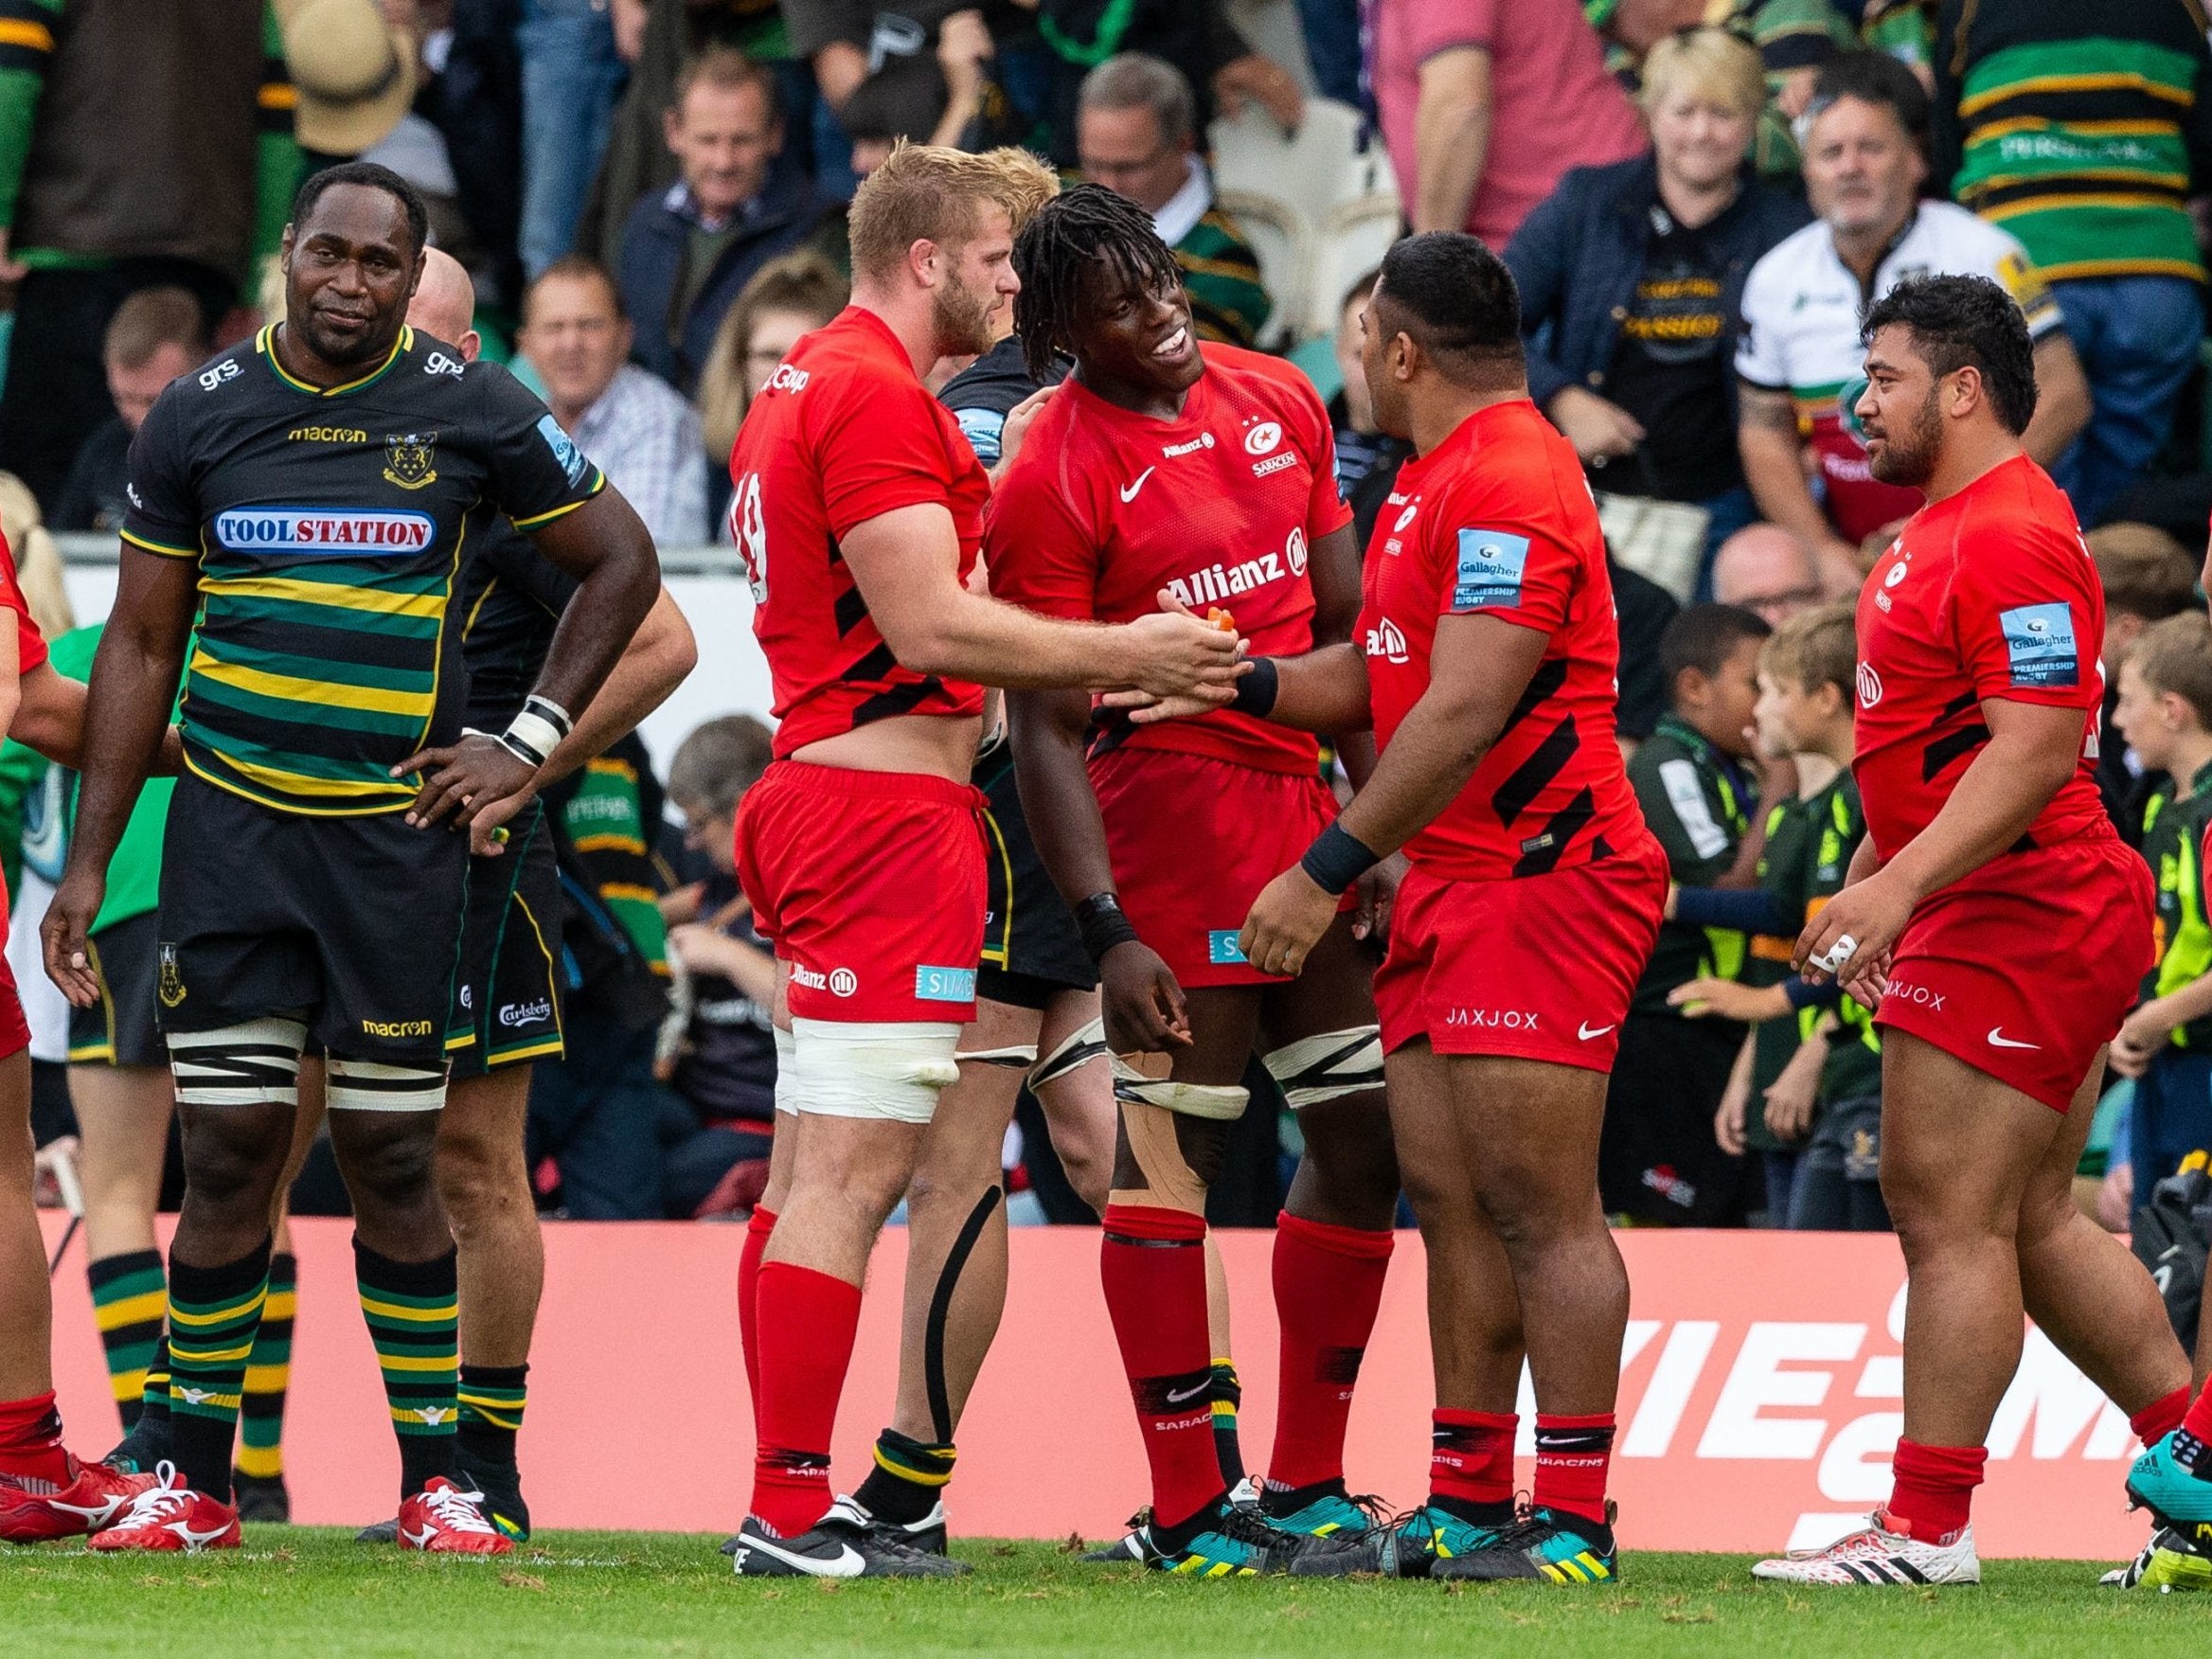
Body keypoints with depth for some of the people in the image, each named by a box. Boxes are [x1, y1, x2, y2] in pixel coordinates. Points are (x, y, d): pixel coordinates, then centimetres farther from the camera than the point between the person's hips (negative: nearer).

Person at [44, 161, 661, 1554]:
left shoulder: (474, 412, -1)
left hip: (396, 836, -1)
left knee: (391, 1155, 0)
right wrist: (90, 859, 6)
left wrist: (531, 744, 3)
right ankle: (199, 1483, 7)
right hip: (230, 827, 1)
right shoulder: (201, 417, 3)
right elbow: (141, 645, 10)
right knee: (229, 1150, -1)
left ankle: (434, 1482, 8)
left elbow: (622, 562, 11)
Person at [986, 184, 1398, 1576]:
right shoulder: (1055, 478, -11)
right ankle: (1185, 1509, 1)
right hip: (1171, 816, -8)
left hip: (1304, 807, 8)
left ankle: (1306, 1485, 20)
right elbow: (1045, 730, -13)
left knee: (1369, 1135, 10)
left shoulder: (1281, 404, 9)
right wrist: (1106, 931, -20)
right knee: (1172, 1149, -5)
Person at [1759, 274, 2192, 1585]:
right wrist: (1864, 887, 27)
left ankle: (1928, 1526, -6)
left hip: (2013, 924, -11)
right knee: (2031, 1225, 14)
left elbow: (2038, 747, -25)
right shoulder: (1948, 529, 18)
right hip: (2011, 924, 11)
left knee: (1952, 1217, -8)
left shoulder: (2010, 538, -17)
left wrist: (1901, 886, -29)